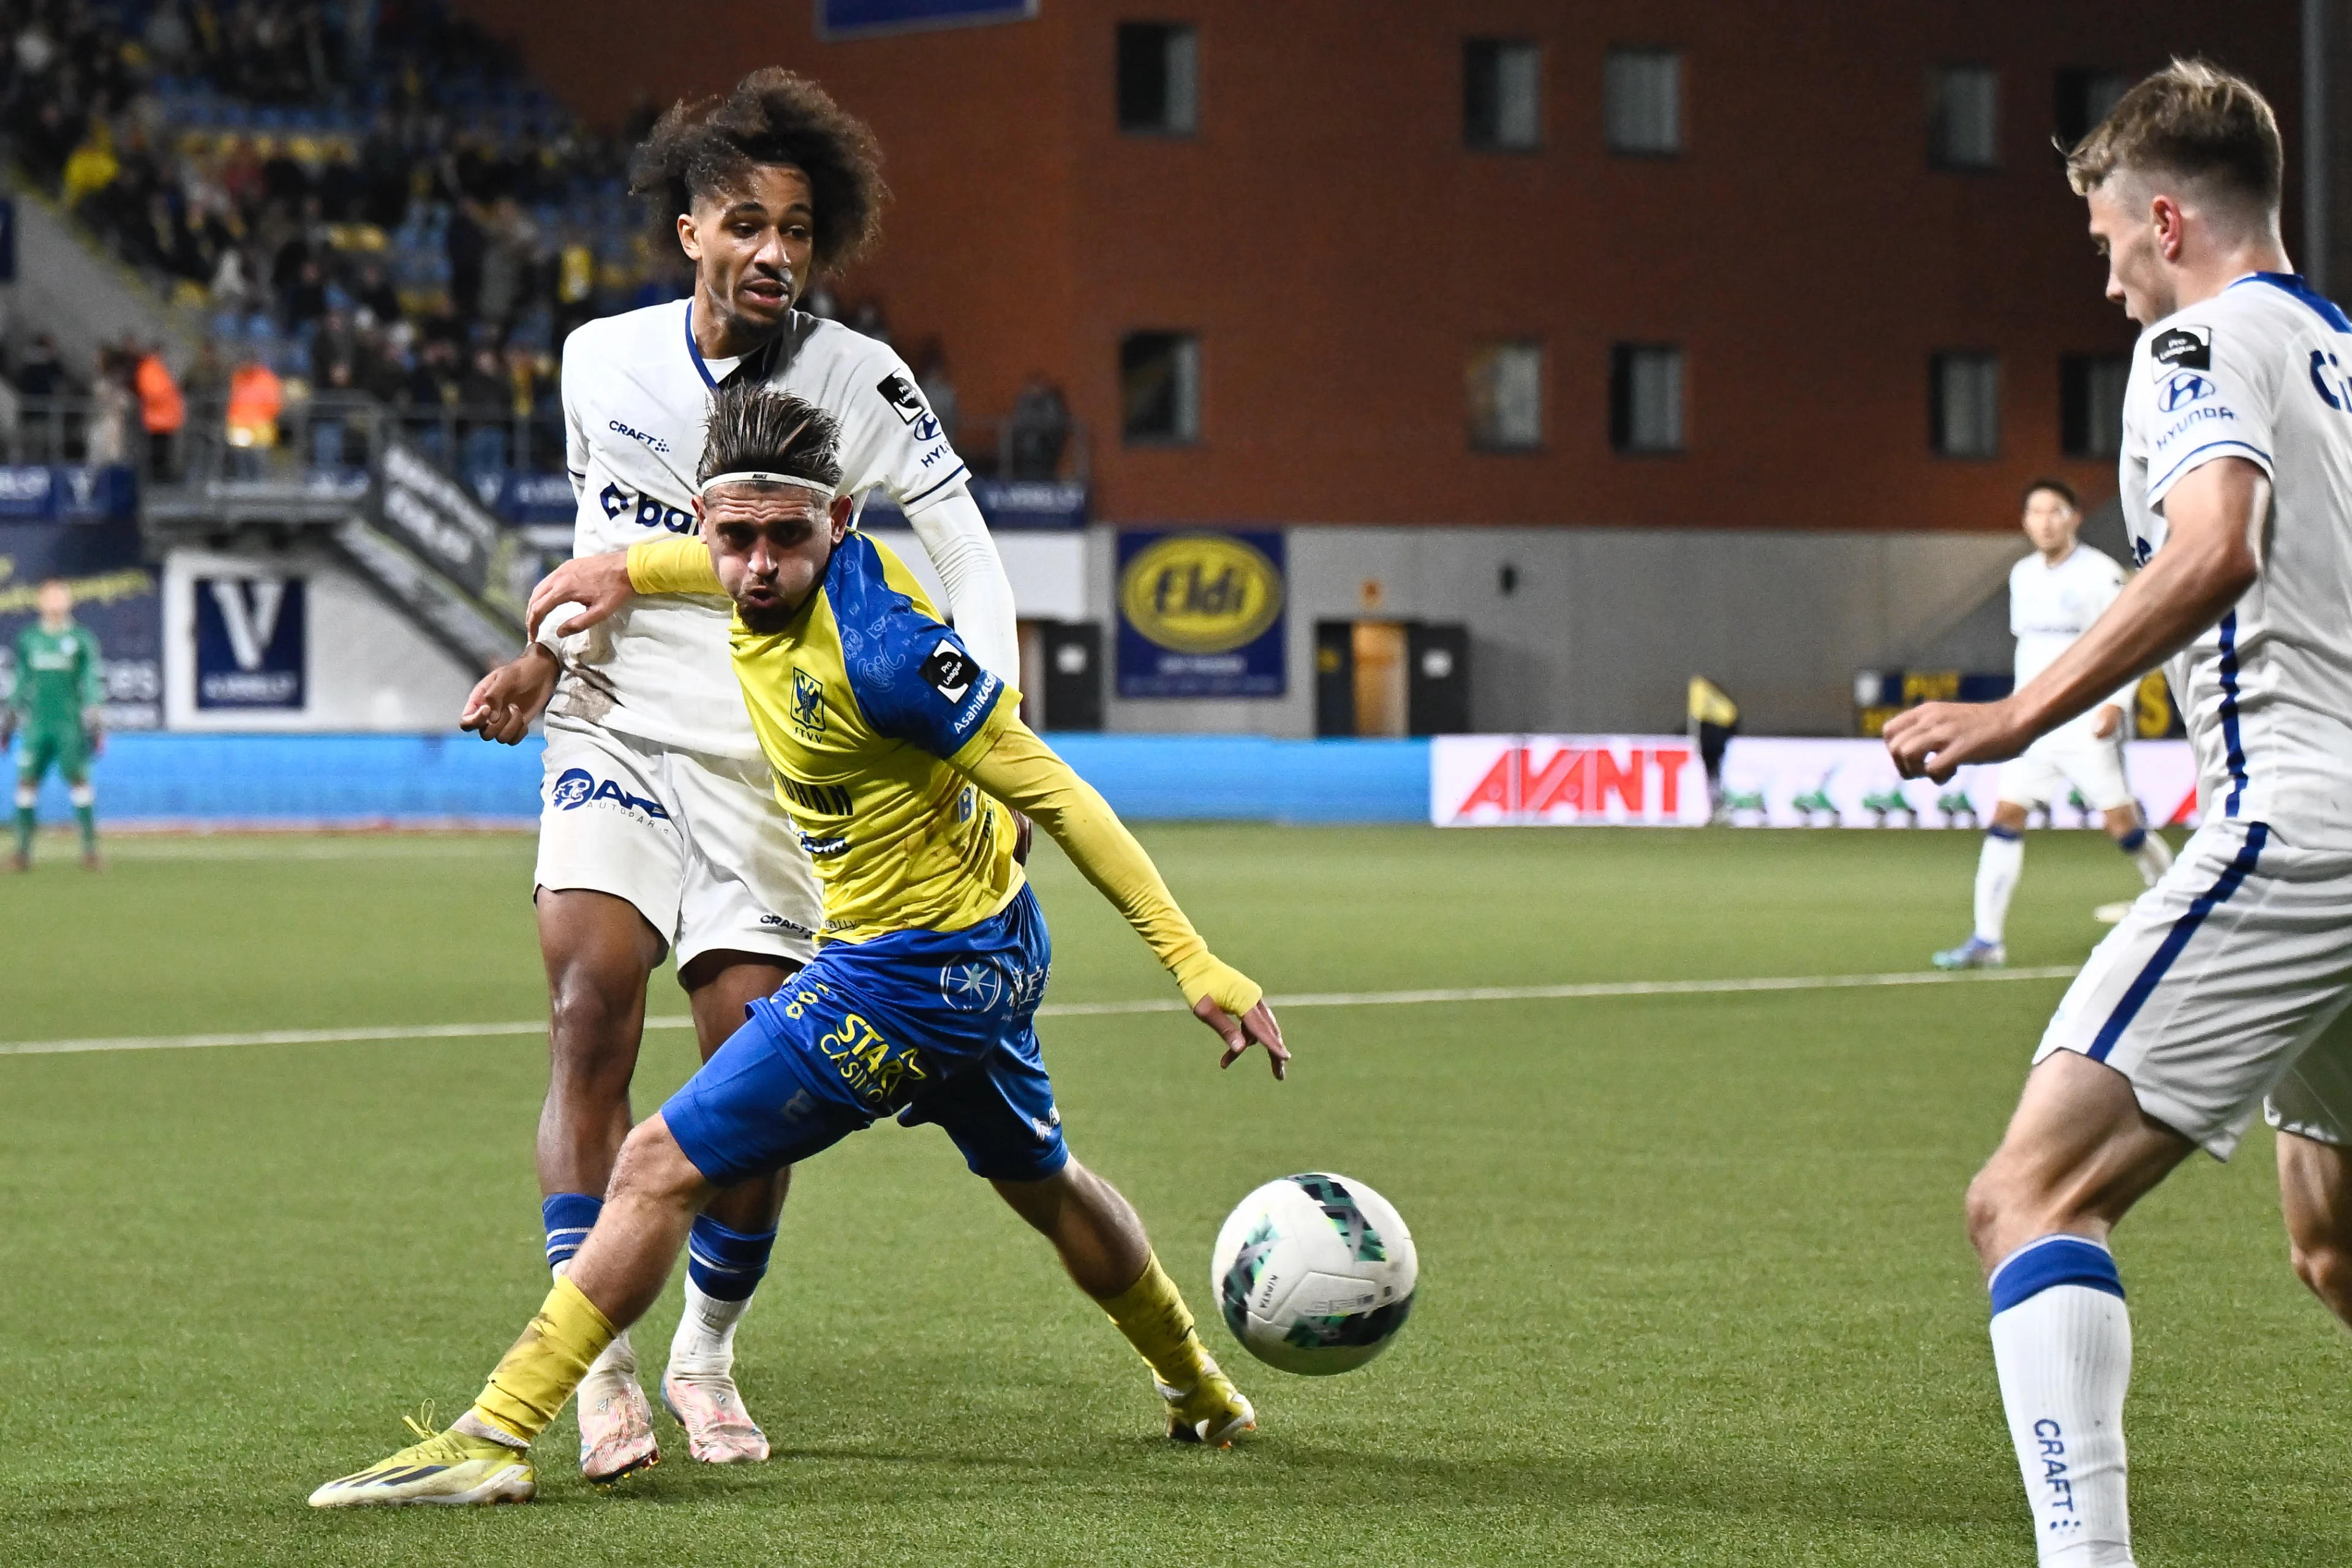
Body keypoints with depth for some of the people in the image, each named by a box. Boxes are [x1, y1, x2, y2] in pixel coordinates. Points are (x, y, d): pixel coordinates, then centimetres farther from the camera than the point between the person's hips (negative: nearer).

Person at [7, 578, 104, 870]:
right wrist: (10, 720, 19)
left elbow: (93, 682, 0)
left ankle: (90, 846, -5)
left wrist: (95, 721, -8)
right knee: (26, 781, -2)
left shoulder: (81, 639, 2)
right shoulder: (28, 639, 12)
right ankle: (23, 849, 3)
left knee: (78, 779, -8)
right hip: (36, 723, 3)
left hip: (70, 723, -3)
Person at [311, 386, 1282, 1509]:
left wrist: (1193, 961, -25)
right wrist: (627, 568, 18)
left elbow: (1052, 792, -26)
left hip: (909, 973, -10)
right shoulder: (821, 563, -5)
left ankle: (491, 1441, -12)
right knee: (1039, 1182, 31)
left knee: (660, 1167, -12)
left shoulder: (876, 649, -29)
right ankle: (1199, 1393, 51)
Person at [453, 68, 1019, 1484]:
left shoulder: (859, 383, -7)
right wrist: (543, 659, 4)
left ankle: (708, 1353, 21)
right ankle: (599, 1368, -16)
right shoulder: (603, 362, 2)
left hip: (769, 758, -1)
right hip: (618, 727, 1)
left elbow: (968, 560, -8)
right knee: (592, 1003, -20)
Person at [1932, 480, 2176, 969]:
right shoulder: (2023, 576, 13)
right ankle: (1987, 939, -5)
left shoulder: (2100, 573, -8)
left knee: (2120, 823, -7)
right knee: (2006, 815, -4)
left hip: (2088, 722, -6)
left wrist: (2116, 703, -21)